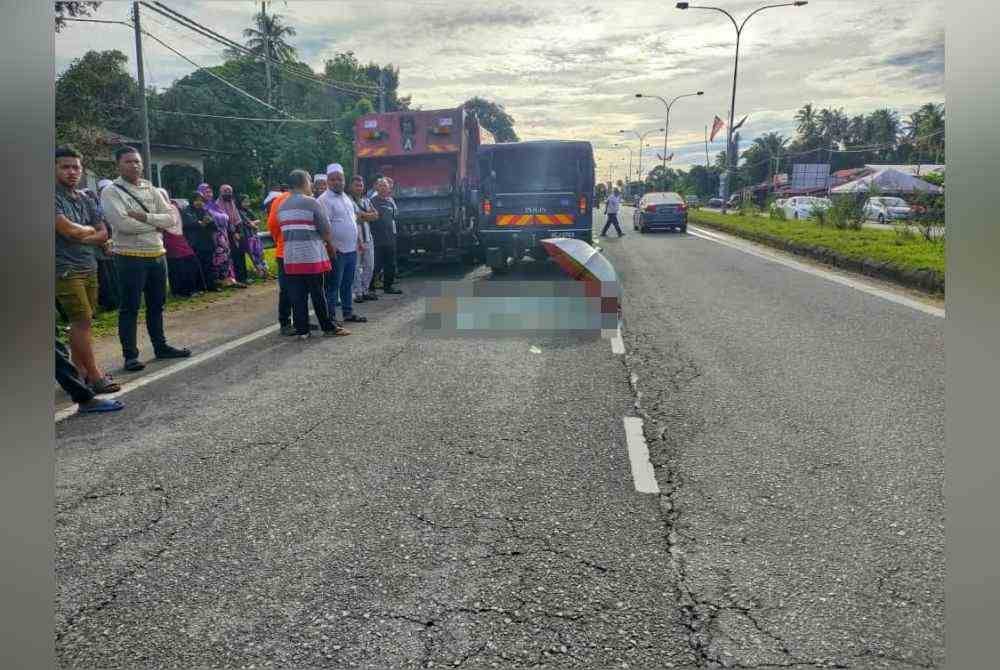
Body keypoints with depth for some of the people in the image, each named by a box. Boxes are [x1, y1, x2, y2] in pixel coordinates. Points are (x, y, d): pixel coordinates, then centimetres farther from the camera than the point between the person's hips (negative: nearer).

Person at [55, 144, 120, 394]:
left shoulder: (85, 199, 15)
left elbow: (103, 234, 11)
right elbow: (67, 229, -18)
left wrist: (81, 237, -7)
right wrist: (90, 229, 2)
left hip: (89, 267, 7)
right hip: (65, 268, -7)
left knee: (80, 323, 9)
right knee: (82, 321, -9)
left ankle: (79, 372, 16)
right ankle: (95, 376, -6)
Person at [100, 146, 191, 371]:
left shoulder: (151, 189, 11)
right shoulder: (111, 192, -6)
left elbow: (170, 218, 1)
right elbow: (123, 224, -19)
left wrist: (144, 217, -14)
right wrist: (156, 224, -9)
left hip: (158, 254, 6)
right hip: (131, 257, -6)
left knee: (157, 304, 15)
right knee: (129, 308, 1)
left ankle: (161, 346, 28)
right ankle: (130, 355, 8)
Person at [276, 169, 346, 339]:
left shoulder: (282, 206, 11)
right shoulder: (312, 202, -8)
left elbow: (282, 229, 12)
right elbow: (326, 229, -7)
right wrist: (330, 245, 10)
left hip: (290, 257, 5)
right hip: (312, 256, -5)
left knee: (297, 296, 6)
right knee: (318, 294, 2)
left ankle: (301, 330, 9)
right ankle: (328, 327, 12)